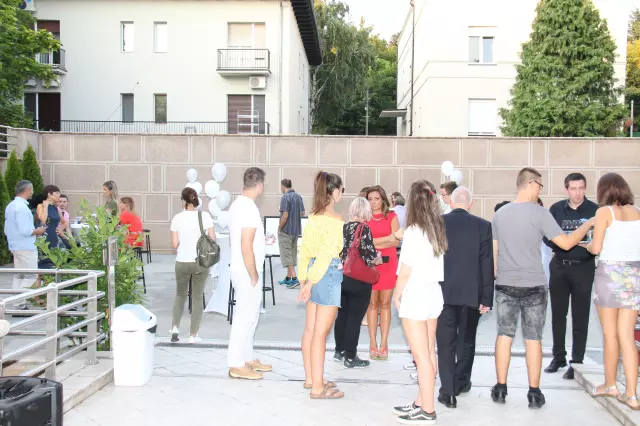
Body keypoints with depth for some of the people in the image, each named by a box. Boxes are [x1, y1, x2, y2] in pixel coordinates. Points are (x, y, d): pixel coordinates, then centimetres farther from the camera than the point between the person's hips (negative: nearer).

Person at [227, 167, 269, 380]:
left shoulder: (237, 204, 9)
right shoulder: (249, 209, -21)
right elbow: (246, 248, -24)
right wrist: (254, 276, -17)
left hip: (240, 269, 10)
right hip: (247, 272, -10)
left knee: (248, 315, 17)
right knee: (245, 316, -1)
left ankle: (247, 358, 27)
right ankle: (236, 365, 7)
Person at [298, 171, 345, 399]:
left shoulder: (313, 217, 9)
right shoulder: (336, 220, -15)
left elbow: (304, 250, 11)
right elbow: (326, 254, -19)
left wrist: (304, 278, 15)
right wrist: (310, 282, -16)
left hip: (313, 274, 8)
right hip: (329, 274, -8)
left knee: (310, 329, 14)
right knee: (321, 332, -4)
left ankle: (310, 378, 27)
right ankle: (318, 387, 3)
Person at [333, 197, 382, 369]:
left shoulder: (344, 227, 6)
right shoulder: (364, 228, -13)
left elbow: (339, 251, 11)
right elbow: (369, 256, -18)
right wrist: (378, 259, 2)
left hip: (342, 277, 7)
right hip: (359, 280, -7)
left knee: (342, 315, 18)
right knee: (355, 318, 1)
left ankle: (339, 351, 29)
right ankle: (350, 357, 8)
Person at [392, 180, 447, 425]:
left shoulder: (413, 232, -15)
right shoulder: (438, 230, 6)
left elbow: (406, 270, -13)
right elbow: (436, 264, 4)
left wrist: (397, 294, 0)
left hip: (415, 297, -8)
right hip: (433, 295, 8)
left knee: (421, 356, -1)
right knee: (429, 353, 13)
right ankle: (421, 403, 24)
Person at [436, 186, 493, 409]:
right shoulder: (483, 226, -4)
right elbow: (487, 264, -5)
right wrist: (487, 298, -1)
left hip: (443, 292, 0)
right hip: (471, 293, 1)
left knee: (445, 342, 4)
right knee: (466, 341, 17)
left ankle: (448, 389, -2)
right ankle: (461, 383, 29)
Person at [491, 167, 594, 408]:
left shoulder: (500, 214, 5)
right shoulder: (539, 212, -10)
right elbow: (566, 243, -10)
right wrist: (588, 225, 4)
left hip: (505, 285, 3)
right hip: (533, 286, -3)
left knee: (504, 335, 9)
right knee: (533, 338, 5)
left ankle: (500, 389, 13)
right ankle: (534, 393, 12)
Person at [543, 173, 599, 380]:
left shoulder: (594, 210, -5)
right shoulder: (556, 209, 3)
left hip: (584, 268, -3)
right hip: (559, 267, 3)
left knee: (580, 318, 3)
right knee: (558, 314, 11)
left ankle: (577, 362, 13)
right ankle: (559, 357, 26)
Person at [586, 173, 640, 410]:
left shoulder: (605, 212, -6)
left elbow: (596, 248, -11)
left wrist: (587, 245, 10)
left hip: (611, 273, -4)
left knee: (610, 335, 10)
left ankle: (610, 385, 23)